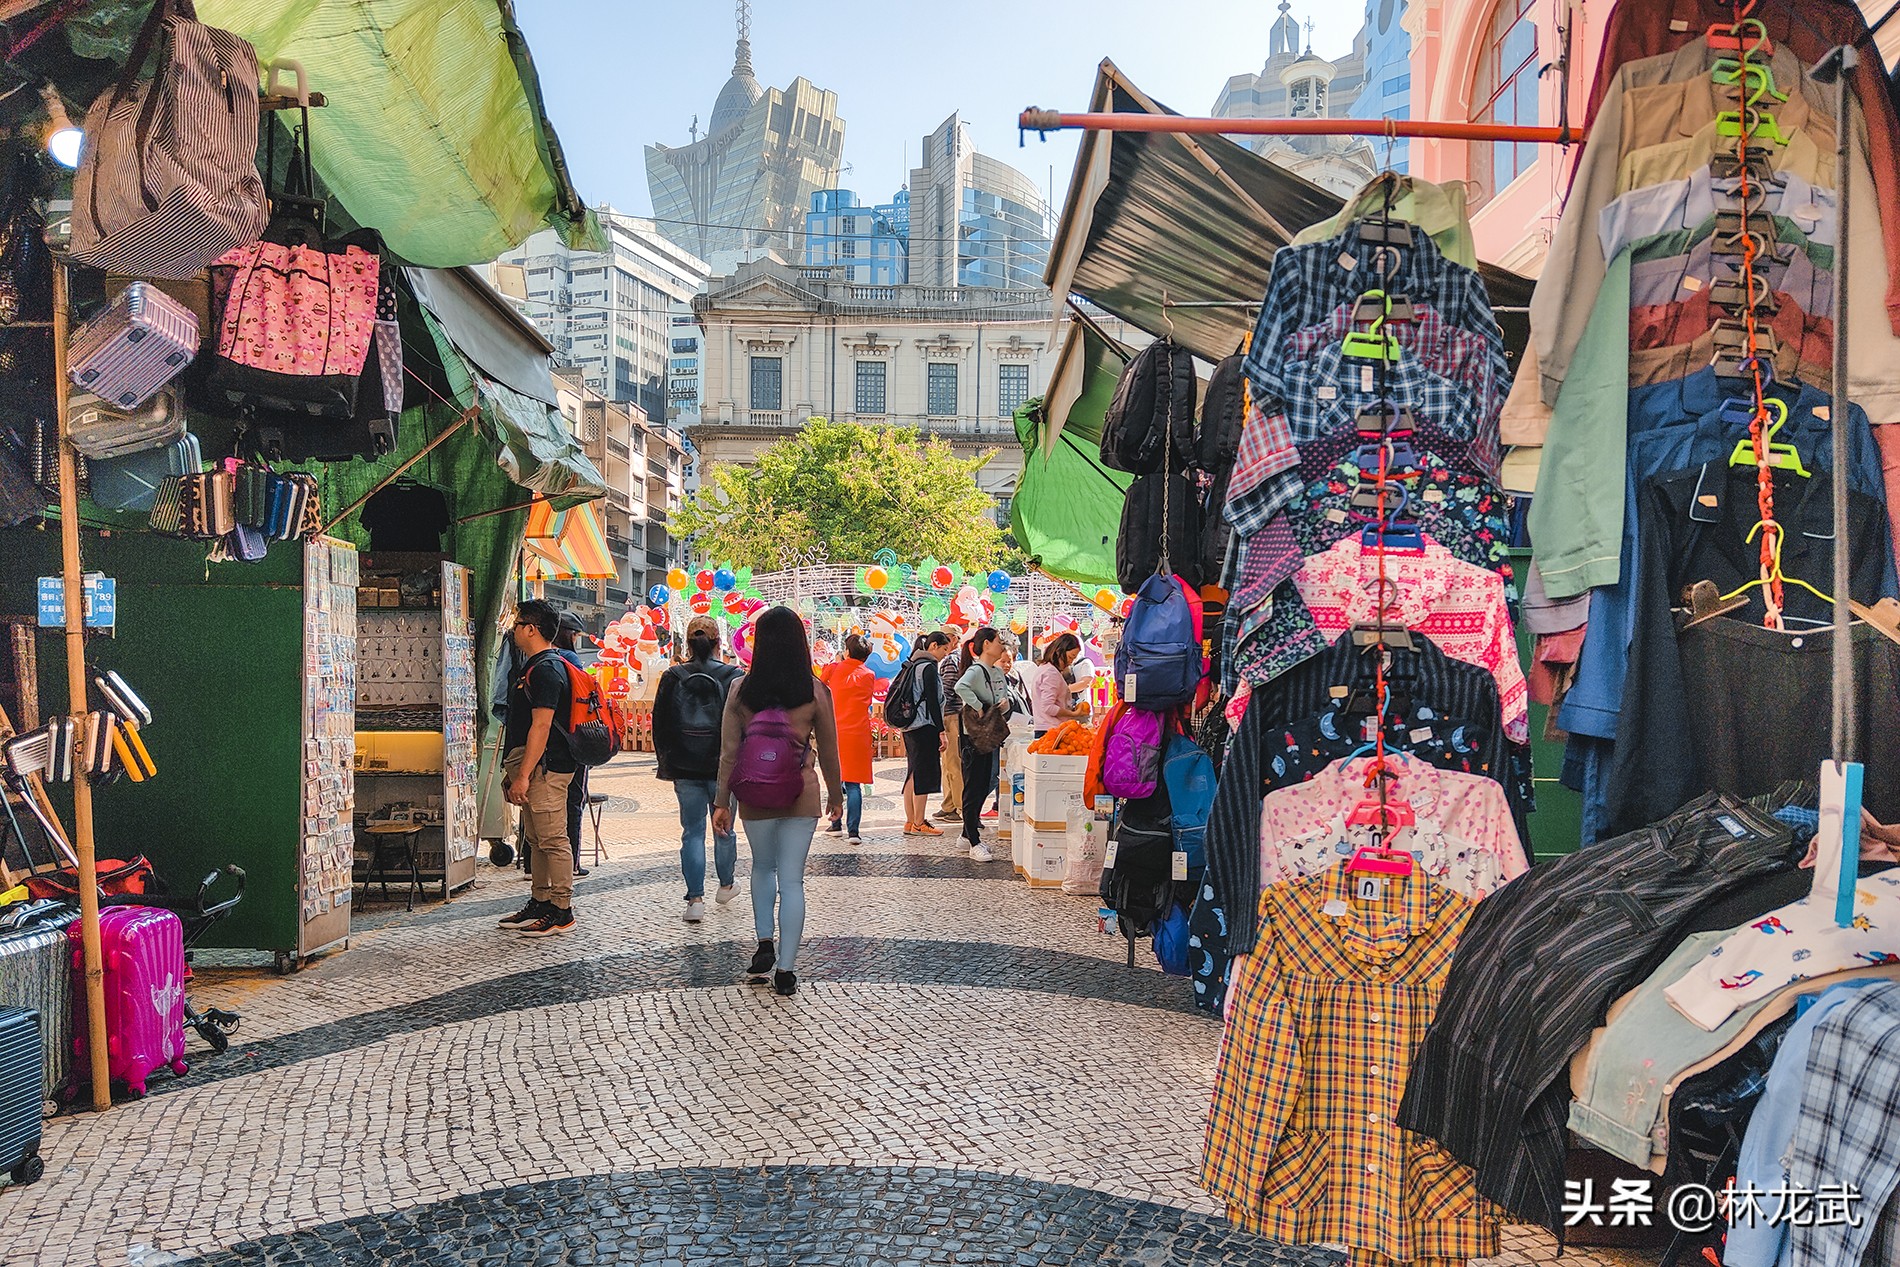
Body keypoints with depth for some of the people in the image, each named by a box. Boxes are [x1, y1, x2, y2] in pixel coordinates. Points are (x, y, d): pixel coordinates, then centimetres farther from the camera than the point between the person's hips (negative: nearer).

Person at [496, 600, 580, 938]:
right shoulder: (533, 667, 19)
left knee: (553, 840, -6)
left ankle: (561, 912, -2)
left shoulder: (546, 669, -15)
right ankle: (540, 903, 24)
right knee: (537, 840, 15)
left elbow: (541, 726, -22)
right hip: (534, 767, 11)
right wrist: (514, 771, 23)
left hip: (545, 768, -11)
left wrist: (523, 775, -24)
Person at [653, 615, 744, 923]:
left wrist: (666, 763, 12)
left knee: (692, 832, 6)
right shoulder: (732, 677, -5)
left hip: (685, 770, 1)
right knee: (723, 829, 16)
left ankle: (695, 898, -2)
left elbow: (659, 724, 3)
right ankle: (726, 884, 36)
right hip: (723, 768, -1)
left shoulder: (672, 678, 0)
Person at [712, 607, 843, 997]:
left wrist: (723, 801, 5)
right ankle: (785, 969, 5)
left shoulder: (742, 690, -4)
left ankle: (764, 945, 15)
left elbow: (729, 751, -2)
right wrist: (835, 794, 16)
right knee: (792, 879, 4)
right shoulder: (815, 691, -5)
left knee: (763, 867, 23)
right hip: (801, 795, -1)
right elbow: (828, 750, 3)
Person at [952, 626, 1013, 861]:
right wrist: (979, 708, -29)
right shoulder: (975, 671, -16)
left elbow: (1005, 696, 19)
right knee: (973, 789, -3)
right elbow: (961, 687, -37)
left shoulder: (998, 671, 12)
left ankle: (968, 835, 27)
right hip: (973, 736, -9)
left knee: (983, 788, 15)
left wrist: (1004, 702, -4)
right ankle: (974, 844, 2)